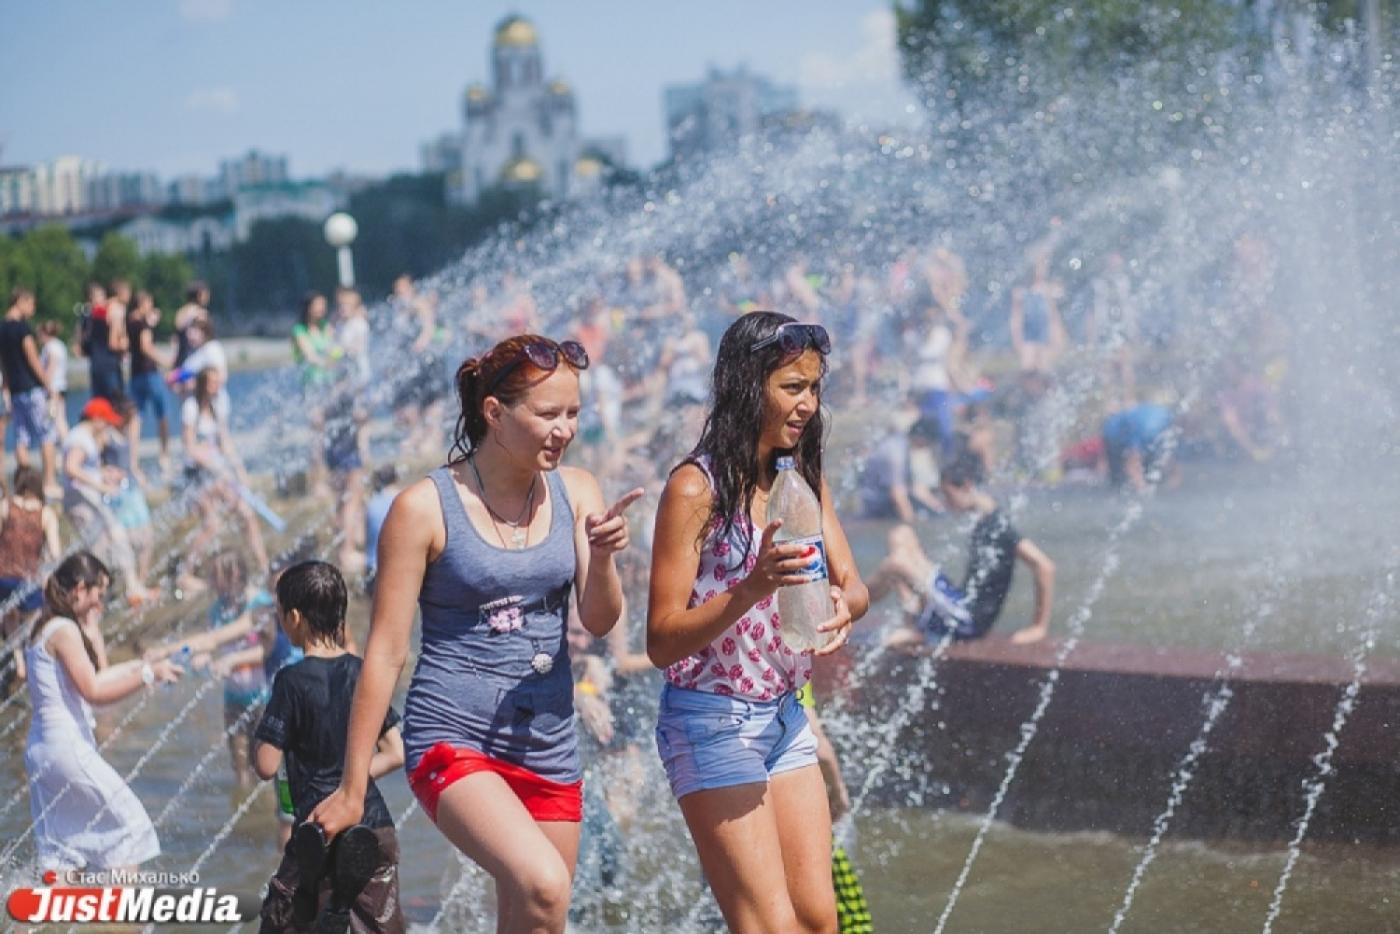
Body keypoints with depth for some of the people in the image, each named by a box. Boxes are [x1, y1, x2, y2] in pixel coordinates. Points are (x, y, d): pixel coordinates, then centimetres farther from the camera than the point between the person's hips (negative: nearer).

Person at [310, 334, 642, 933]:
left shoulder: (576, 493, 3)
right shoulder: (425, 508, -9)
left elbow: (600, 622, 0)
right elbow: (385, 653, -6)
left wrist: (602, 558, -23)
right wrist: (352, 789, -5)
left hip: (548, 746, 5)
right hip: (454, 741, -5)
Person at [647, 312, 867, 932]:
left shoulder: (804, 479, 8)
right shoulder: (697, 487, -14)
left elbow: (853, 584, 4)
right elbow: (661, 642, -16)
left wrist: (843, 603, -20)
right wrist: (752, 589, -31)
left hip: (784, 717, 7)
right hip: (712, 722, -7)